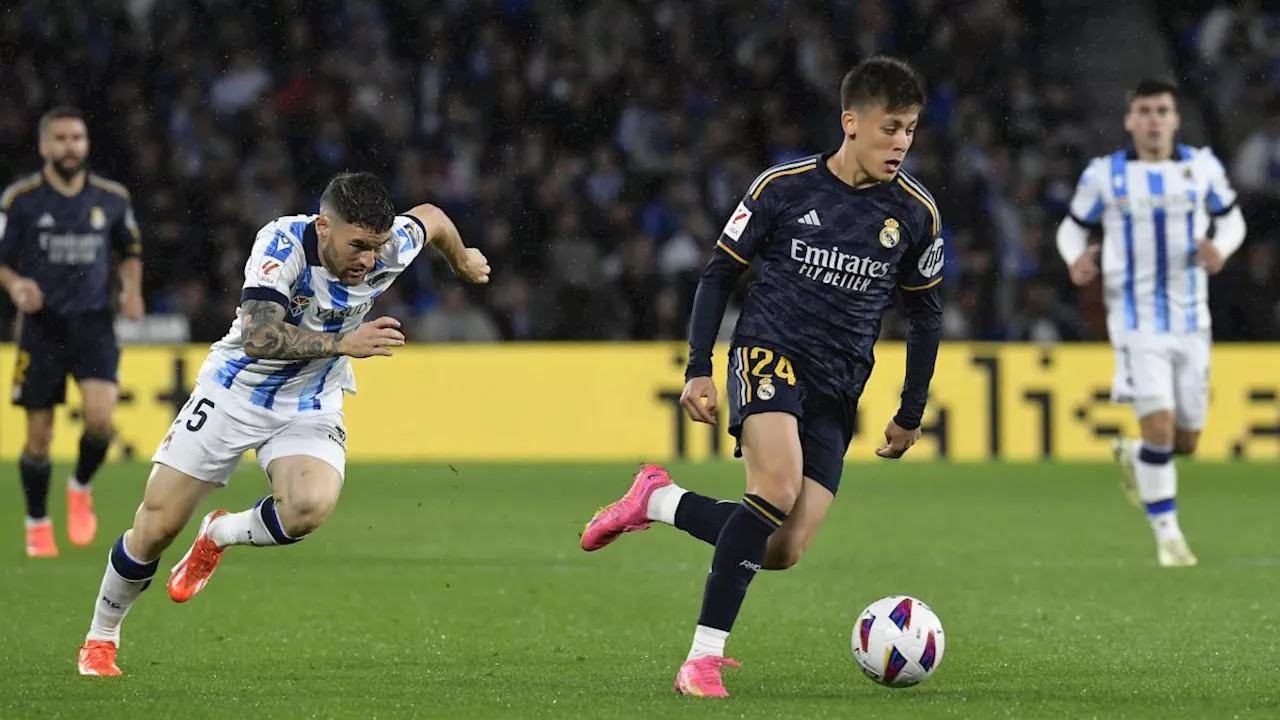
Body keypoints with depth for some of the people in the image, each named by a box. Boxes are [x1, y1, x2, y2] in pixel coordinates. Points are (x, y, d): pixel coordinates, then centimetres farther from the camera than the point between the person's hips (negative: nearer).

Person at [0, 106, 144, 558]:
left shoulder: (112, 198, 4)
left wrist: (132, 289, 1)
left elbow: (130, 251, 19)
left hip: (93, 321, 1)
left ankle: (80, 488, 11)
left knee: (100, 416, -20)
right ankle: (37, 524, 21)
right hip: (41, 322, -1)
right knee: (39, 433, 1)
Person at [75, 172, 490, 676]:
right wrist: (343, 342, -46)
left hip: (310, 407, 2)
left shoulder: (388, 248, -17)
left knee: (310, 507, -29)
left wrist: (463, 261, 27)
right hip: (234, 391, -2)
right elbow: (259, 336, -39)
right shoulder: (282, 242, -28)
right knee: (156, 529, -1)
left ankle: (219, 535, 4)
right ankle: (101, 638, 25)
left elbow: (431, 217, 8)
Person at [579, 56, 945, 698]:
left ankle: (661, 500, 17)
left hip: (837, 391, 4)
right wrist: (697, 370, -2)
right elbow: (718, 274, 5)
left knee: (783, 552, -9)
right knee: (778, 486, -31)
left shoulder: (915, 213, 3)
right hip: (770, 351, -4)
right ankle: (704, 655, -24)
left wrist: (911, 415, 17)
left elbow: (925, 314, 16)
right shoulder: (784, 187, -4)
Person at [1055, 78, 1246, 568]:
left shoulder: (1203, 167, 2)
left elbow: (1230, 218, 14)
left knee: (1187, 441, 8)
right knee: (1159, 425, -17)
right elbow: (1074, 227, 8)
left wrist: (1221, 249, -9)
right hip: (1136, 321, -3)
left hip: (1190, 321, 3)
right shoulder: (1104, 175, -3)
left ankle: (1131, 456, 42)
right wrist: (1076, 258, -15)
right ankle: (1167, 535, -2)